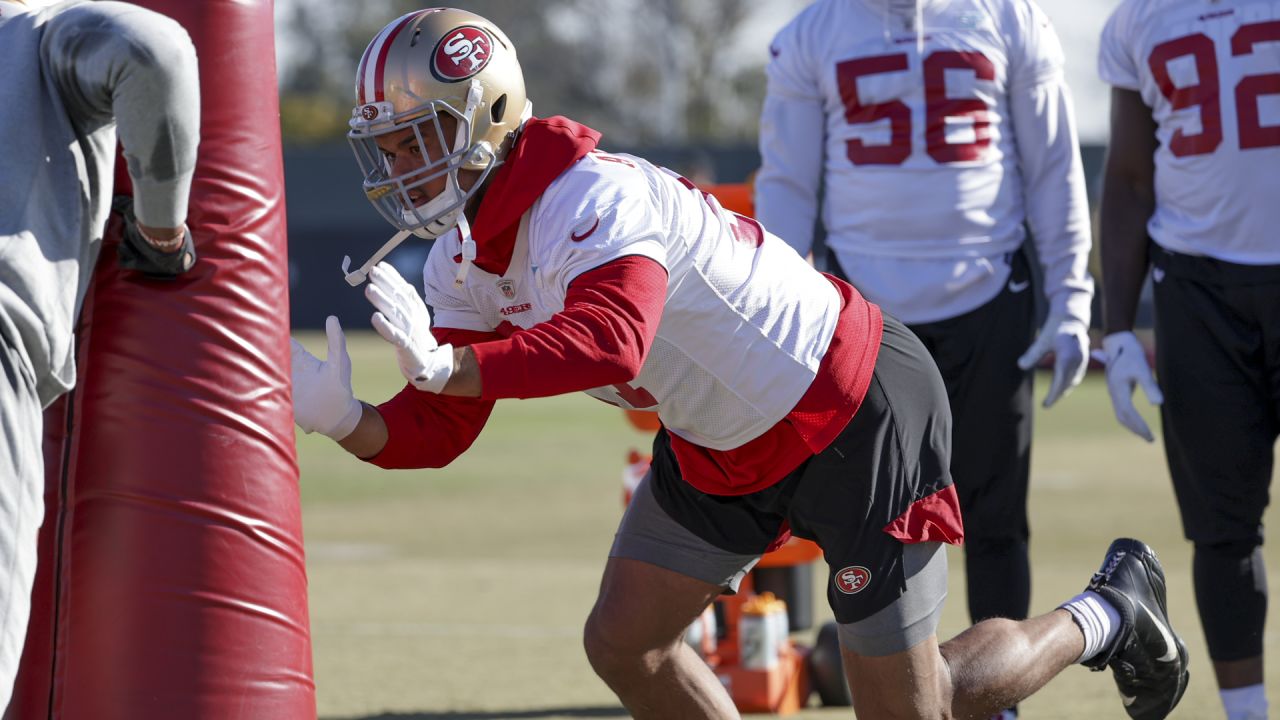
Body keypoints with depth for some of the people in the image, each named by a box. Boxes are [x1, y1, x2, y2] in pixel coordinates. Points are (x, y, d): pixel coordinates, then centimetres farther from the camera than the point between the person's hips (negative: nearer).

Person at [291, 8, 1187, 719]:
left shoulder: (592, 205, -32)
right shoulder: (464, 261, -1)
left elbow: (608, 343, -50)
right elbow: (439, 429, -2)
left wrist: (442, 365, -58)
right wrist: (346, 422, -22)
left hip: (856, 417, -9)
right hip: (726, 443, 9)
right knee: (625, 644, 2)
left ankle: (1106, 615, 26)